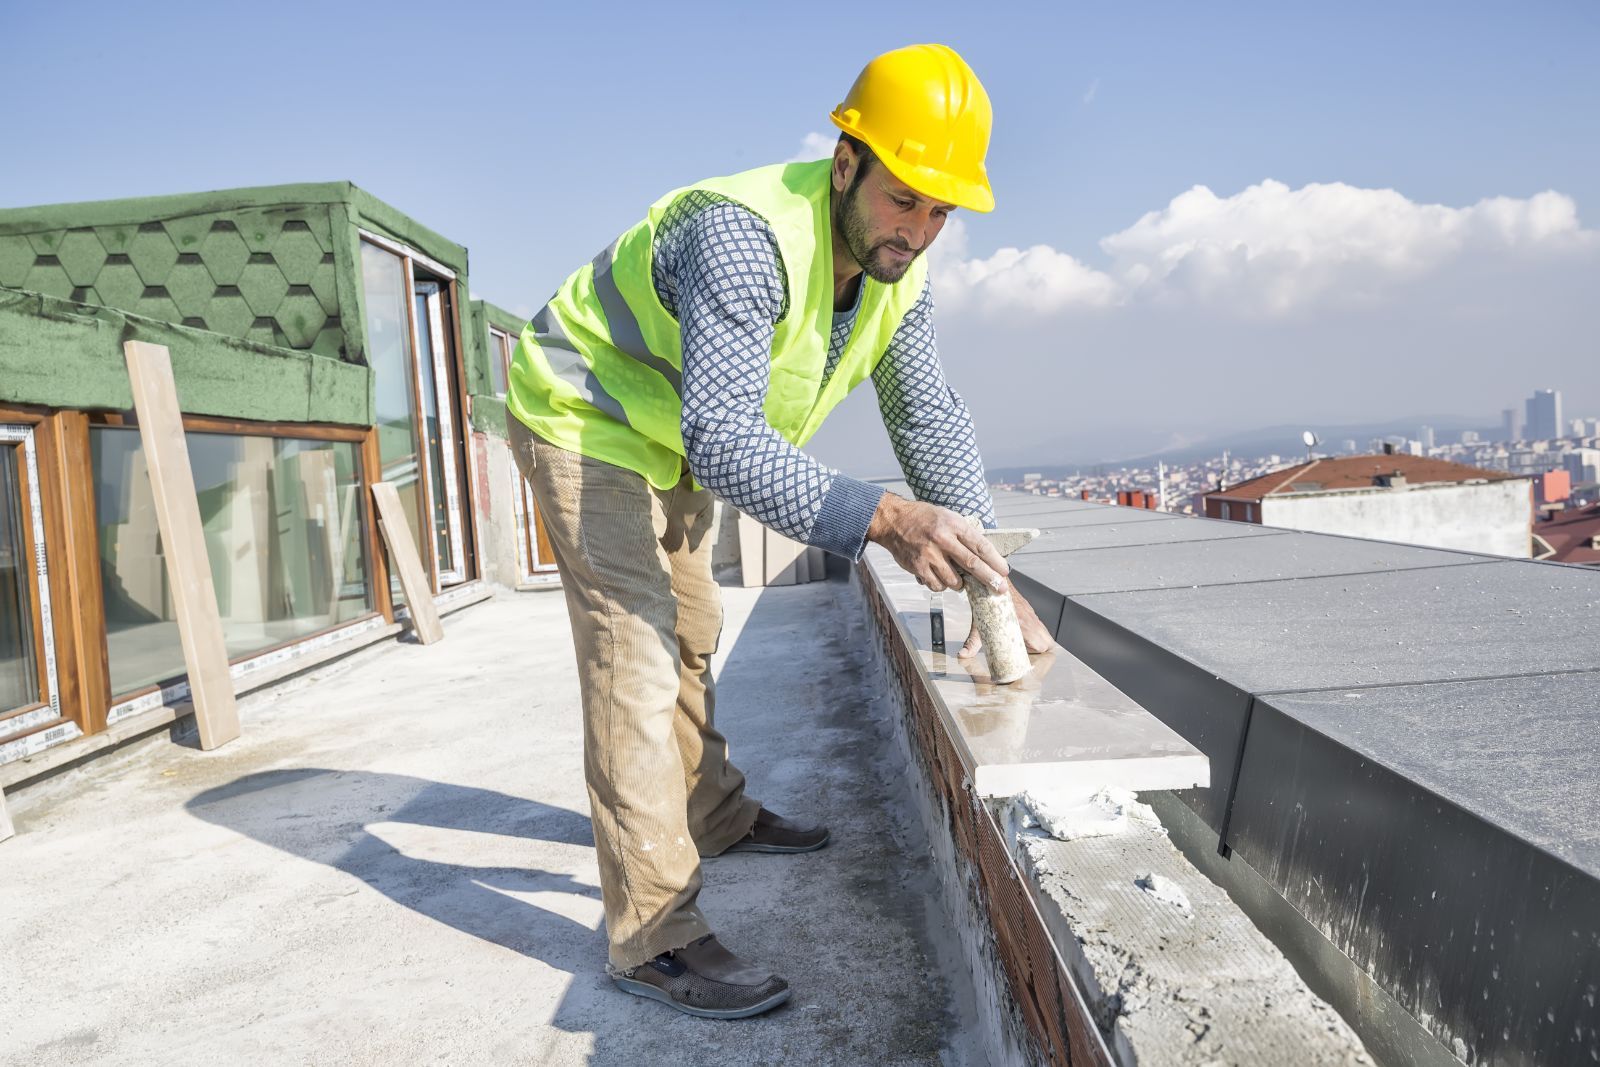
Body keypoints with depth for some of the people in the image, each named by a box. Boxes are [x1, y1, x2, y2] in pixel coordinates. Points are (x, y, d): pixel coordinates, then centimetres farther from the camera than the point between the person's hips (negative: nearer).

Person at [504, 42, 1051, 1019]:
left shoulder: (900, 271, -9)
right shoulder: (745, 237, -36)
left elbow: (931, 418, -9)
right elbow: (720, 439, -45)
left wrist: (989, 579, -19)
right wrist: (880, 518, -55)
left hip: (673, 439, 9)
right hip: (584, 420, -8)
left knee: (691, 636, 19)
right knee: (636, 656, -16)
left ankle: (714, 815, 39)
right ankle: (653, 935, -10)